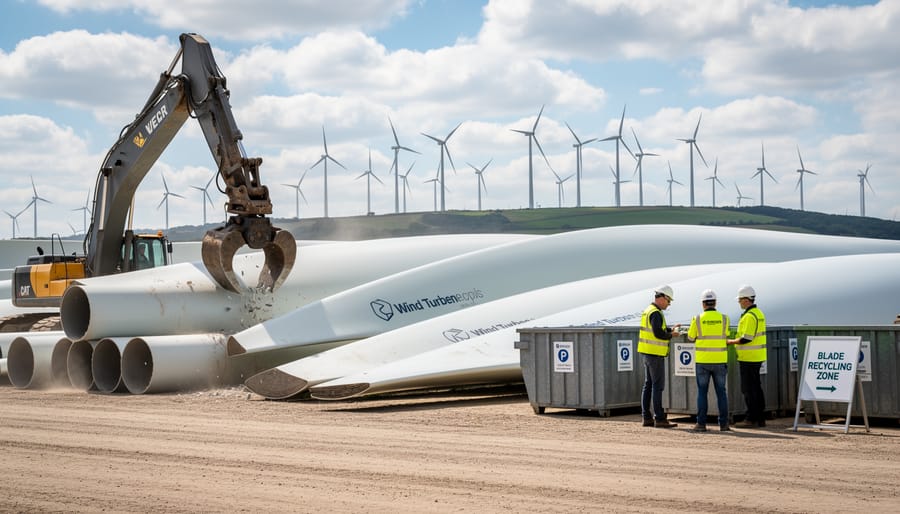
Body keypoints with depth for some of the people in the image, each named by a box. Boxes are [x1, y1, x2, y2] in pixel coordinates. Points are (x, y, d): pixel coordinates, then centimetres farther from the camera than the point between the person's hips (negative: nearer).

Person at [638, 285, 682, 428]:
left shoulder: (647, 311, 15)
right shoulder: (655, 313, -16)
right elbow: (658, 333, -24)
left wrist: (670, 329, 13)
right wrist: (671, 335, -9)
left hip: (647, 353, 10)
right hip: (655, 354, -10)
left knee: (648, 385, 11)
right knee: (658, 386, -8)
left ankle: (647, 417, 12)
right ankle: (659, 419, -7)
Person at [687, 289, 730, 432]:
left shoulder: (698, 319, -6)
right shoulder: (723, 318, -3)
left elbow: (691, 337, 7)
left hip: (702, 361, -1)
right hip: (720, 360, 1)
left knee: (702, 392, 5)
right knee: (721, 392, 8)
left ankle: (701, 423, 1)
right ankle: (723, 423, 5)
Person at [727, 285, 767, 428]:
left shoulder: (749, 316, -18)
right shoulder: (758, 313, 14)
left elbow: (746, 338, -22)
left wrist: (730, 341, -9)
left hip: (749, 358, -10)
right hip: (757, 357, 10)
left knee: (749, 389, -5)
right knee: (756, 387, 13)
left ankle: (751, 419, -4)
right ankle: (760, 418, 16)